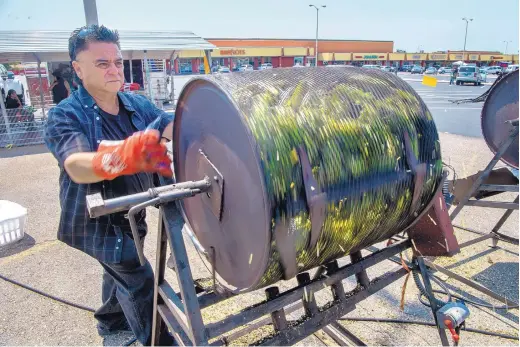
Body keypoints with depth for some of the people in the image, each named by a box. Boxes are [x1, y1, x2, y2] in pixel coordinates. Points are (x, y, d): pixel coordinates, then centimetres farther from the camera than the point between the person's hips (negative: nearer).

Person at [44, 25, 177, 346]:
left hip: (130, 213, 7)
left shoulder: (138, 104, -7)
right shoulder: (66, 115, -22)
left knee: (120, 270, 26)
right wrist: (121, 157, -61)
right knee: (137, 277, -9)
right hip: (96, 218, -6)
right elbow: (76, 167, -40)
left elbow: (174, 128, -22)